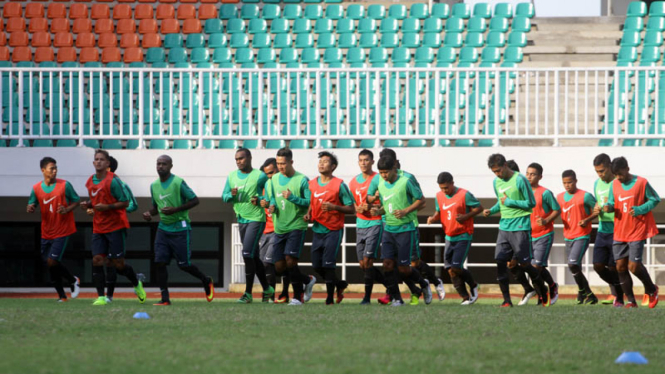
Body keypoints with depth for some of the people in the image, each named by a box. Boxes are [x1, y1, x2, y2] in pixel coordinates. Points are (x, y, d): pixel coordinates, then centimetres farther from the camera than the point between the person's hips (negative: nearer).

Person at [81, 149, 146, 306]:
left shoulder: (113, 181, -12)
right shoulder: (90, 182, 9)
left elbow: (125, 202, -11)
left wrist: (107, 207, -22)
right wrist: (88, 205, 4)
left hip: (115, 227, -6)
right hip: (98, 227, 6)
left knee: (118, 264, -3)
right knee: (97, 260, -7)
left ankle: (137, 284, 24)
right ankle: (101, 297, -5)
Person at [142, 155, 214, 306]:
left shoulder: (178, 183, -11)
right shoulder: (154, 185, 8)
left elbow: (195, 200, -9)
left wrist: (175, 210, -19)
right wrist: (149, 213, -1)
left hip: (180, 229, -6)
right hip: (163, 229, 6)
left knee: (184, 264, 0)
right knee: (159, 262, -8)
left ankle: (206, 281, 27)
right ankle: (165, 298, -3)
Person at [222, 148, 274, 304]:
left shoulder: (260, 176, -8)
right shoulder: (232, 176, 10)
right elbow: (224, 196, 13)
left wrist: (259, 199, -19)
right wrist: (231, 195, -9)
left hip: (256, 219, -7)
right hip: (242, 220, 7)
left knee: (247, 254, -15)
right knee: (254, 256, 13)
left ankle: (248, 293, -11)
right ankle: (267, 288, 25)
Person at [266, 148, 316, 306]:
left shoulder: (302, 180, -6)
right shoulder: (274, 179, 11)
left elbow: (309, 203, -9)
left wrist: (292, 198, -21)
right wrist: (272, 206, -1)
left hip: (296, 226, -6)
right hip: (279, 228, 6)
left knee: (290, 260, -19)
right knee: (279, 267, 2)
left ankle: (297, 296, -4)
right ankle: (308, 280, 24)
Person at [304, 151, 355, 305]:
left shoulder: (339, 185, -8)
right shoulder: (312, 184, 9)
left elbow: (351, 209, -6)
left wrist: (334, 207, -21)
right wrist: (308, 214, 3)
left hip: (333, 230, -6)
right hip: (317, 230, 6)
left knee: (328, 265, -11)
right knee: (317, 266, 5)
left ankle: (330, 299, -2)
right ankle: (340, 285, 28)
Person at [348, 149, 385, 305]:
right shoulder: (354, 181, 12)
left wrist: (371, 206, -18)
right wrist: (357, 208, -3)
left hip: (375, 223, -7)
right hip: (360, 225, 7)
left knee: (367, 261, -14)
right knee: (363, 264, 5)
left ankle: (367, 296, -8)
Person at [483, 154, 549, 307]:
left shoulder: (519, 180, -10)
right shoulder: (496, 182, 11)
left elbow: (531, 203, -8)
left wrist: (509, 202, -12)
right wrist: (491, 211, 6)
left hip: (520, 227, -6)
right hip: (504, 227, 6)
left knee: (524, 263, -4)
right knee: (500, 261, -6)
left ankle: (543, 291, 20)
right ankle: (506, 299, -1)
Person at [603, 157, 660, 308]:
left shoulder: (642, 183, -8)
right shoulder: (614, 185, 6)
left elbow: (655, 199, -2)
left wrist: (639, 209, -17)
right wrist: (608, 207, -10)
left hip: (637, 232, -5)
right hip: (619, 233, 5)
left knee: (634, 266, -11)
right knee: (620, 266, 2)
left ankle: (651, 290, 17)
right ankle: (631, 301, 12)